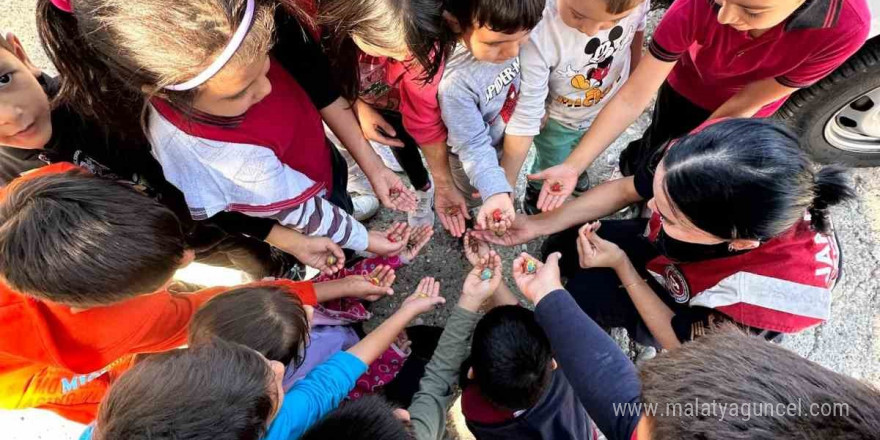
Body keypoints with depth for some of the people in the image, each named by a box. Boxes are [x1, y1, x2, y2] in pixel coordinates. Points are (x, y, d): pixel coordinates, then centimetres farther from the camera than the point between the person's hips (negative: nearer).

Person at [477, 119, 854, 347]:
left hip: (699, 316, -3)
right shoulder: (713, 165, -35)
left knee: (587, 290, -22)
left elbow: (682, 344, -25)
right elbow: (625, 190, -16)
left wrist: (621, 265, -29)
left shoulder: (779, 287, -43)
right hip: (662, 249, 4)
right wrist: (538, 224, -17)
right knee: (561, 250, -2)